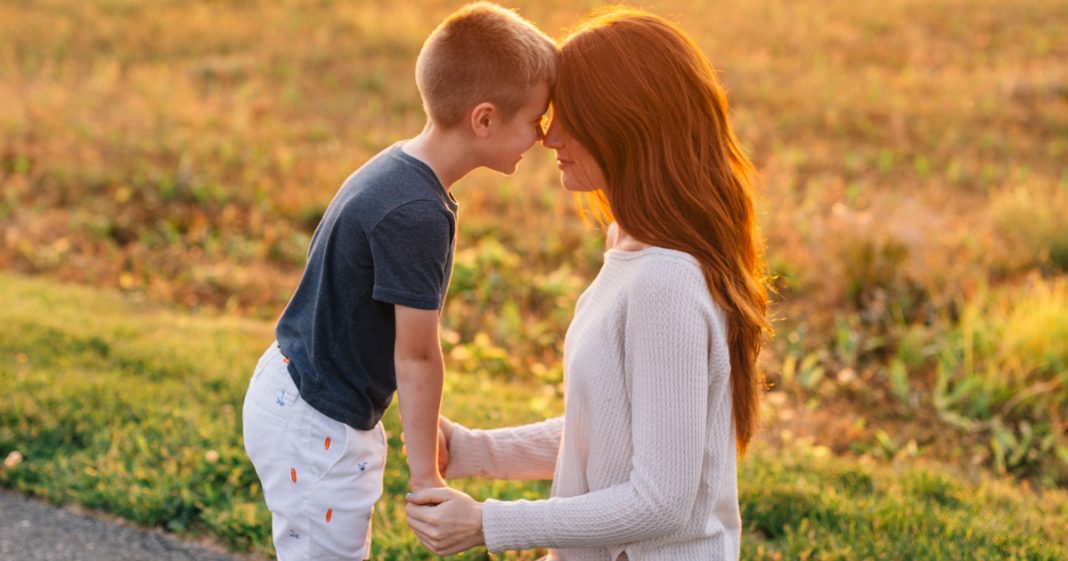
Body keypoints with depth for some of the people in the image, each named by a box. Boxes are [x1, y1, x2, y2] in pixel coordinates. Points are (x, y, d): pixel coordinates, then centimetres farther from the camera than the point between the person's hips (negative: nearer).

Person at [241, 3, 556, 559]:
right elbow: (416, 355, -20)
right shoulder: (415, 213, -27)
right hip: (315, 430, -10)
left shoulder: (395, 169, 2)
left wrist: (425, 427, 16)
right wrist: (424, 473, -11)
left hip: (289, 391, 10)